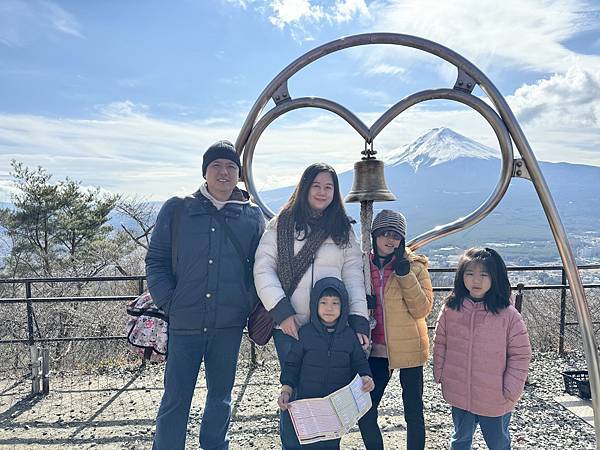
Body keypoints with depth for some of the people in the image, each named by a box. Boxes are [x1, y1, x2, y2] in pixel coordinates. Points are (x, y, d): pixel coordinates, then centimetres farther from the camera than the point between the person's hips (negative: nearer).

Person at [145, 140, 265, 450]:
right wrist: (169, 303, -7)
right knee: (175, 400, 6)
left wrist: (250, 306, -3)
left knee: (221, 396, 17)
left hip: (229, 324, 2)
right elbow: (156, 261, 2)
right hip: (184, 322, -1)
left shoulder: (252, 216, 5)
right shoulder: (177, 210, 2)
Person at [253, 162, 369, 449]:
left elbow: (353, 277, 5)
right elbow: (263, 269, -2)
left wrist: (359, 322, -5)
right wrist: (282, 312, -12)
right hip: (290, 326, -2)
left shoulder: (343, 230, 12)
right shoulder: (281, 224, 4)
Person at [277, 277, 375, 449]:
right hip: (308, 403, -1)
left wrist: (366, 378, -14)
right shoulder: (305, 333, -4)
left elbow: (360, 363, 6)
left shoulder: (349, 335, 0)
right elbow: (291, 365, 1)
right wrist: (286, 390, -10)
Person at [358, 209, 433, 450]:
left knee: (413, 413, 11)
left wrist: (405, 275, -21)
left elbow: (422, 309, -13)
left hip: (408, 349, -2)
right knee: (365, 414, 3)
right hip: (377, 350, 3)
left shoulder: (414, 265, -6)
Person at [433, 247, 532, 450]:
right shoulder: (451, 308, -8)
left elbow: (520, 355, -9)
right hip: (459, 395, 2)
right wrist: (439, 374, 1)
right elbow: (440, 344, 2)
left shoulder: (508, 314, -15)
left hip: (495, 400, -2)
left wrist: (510, 391, -11)